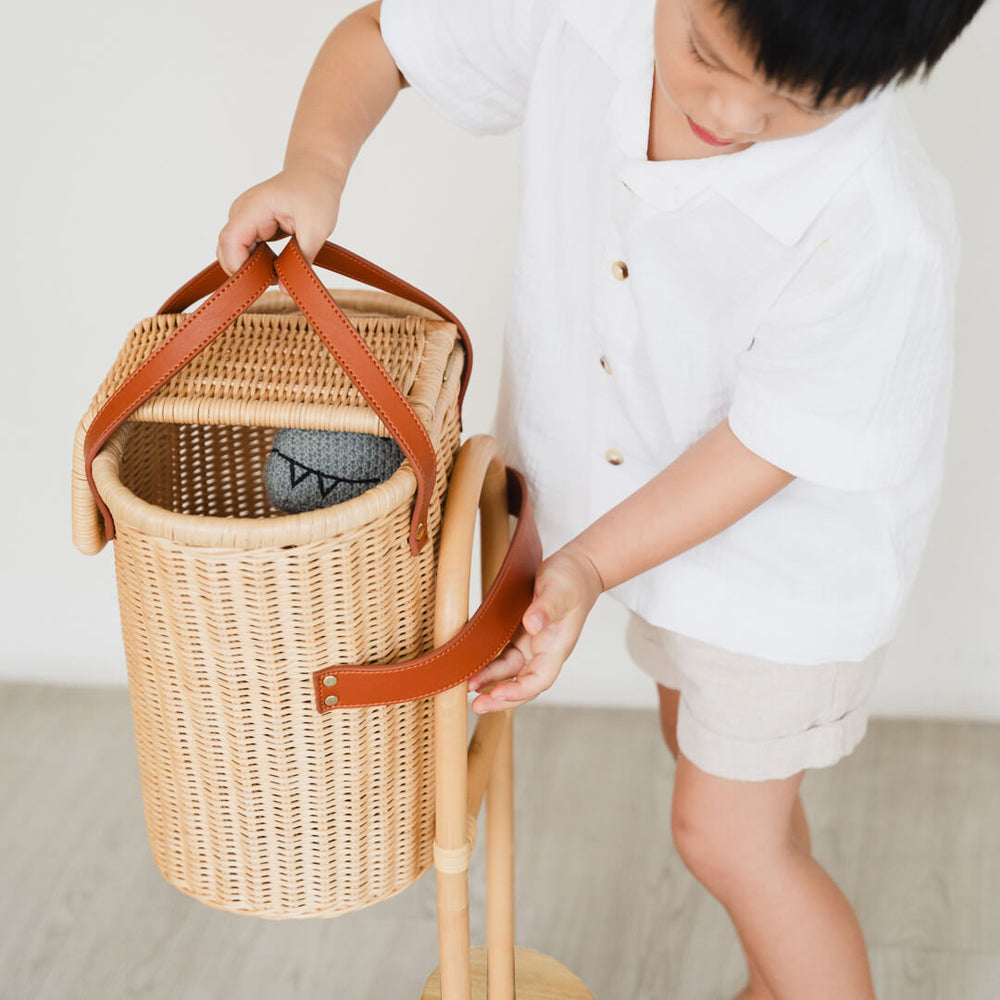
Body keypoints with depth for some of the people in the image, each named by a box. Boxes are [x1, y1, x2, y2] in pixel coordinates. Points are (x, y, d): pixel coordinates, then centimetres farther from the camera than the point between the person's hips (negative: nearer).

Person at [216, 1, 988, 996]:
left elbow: (772, 442, -26)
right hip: (663, 503, 7)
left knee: (725, 833, 5)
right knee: (698, 739, 26)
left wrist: (590, 566, -29)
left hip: (788, 550, -7)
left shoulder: (880, 238, -40)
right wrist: (314, 166, -29)